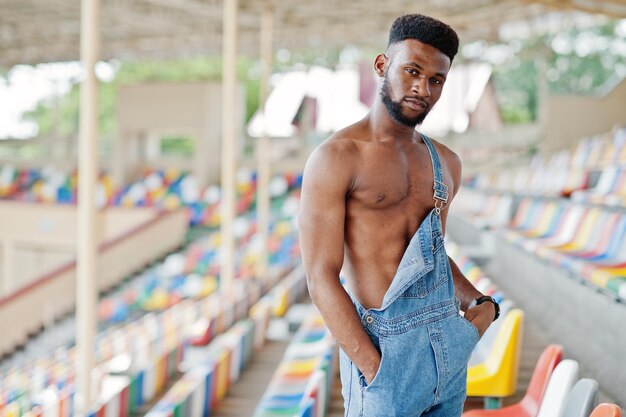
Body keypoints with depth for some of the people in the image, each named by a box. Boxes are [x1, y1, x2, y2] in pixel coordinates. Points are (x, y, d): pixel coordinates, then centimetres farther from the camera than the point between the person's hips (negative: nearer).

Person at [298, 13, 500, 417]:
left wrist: (480, 302, 5)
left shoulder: (445, 163, 10)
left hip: (451, 345, 6)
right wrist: (377, 371, -17)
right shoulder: (336, 158, -9)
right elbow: (321, 279, -13)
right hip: (385, 345, -6)